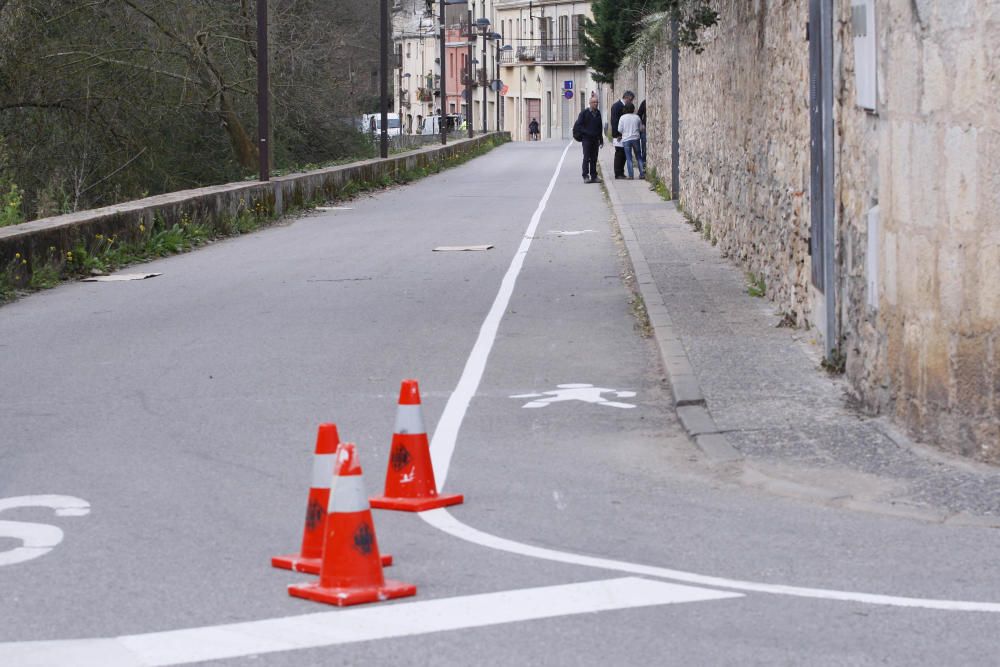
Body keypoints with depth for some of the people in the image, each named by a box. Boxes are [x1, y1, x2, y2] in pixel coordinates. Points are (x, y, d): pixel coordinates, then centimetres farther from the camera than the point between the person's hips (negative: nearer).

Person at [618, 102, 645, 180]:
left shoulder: (622, 117, -6)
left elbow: (620, 130, -5)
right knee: (639, 157, 12)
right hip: (635, 138, 2)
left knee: (629, 158, 2)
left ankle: (631, 175, -3)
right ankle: (642, 174, 9)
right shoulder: (636, 117, -1)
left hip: (626, 139, -2)